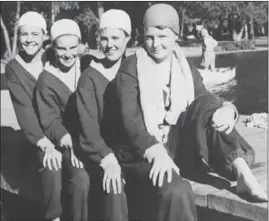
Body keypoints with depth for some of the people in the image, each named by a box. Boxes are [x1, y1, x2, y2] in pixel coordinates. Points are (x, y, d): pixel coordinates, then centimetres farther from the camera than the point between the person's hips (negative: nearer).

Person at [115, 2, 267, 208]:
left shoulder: (186, 68, 12)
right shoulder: (130, 69, -2)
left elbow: (206, 103, 2)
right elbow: (130, 118, -15)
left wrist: (227, 110, -25)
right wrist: (157, 152, -34)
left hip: (183, 146, 3)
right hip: (148, 151, -3)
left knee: (206, 104, -26)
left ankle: (242, 173, -36)